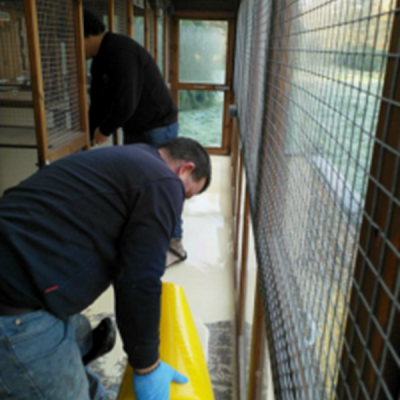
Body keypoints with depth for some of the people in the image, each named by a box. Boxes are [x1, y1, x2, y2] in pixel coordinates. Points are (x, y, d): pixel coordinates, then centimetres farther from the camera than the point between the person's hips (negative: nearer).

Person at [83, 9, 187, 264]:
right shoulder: (100, 59, 10)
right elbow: (98, 104, 13)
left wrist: (104, 131, -13)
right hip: (134, 129, 10)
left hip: (159, 127, -10)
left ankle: (174, 239, 12)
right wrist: (89, 138, 7)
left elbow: (125, 104, -29)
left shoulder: (119, 51, -22)